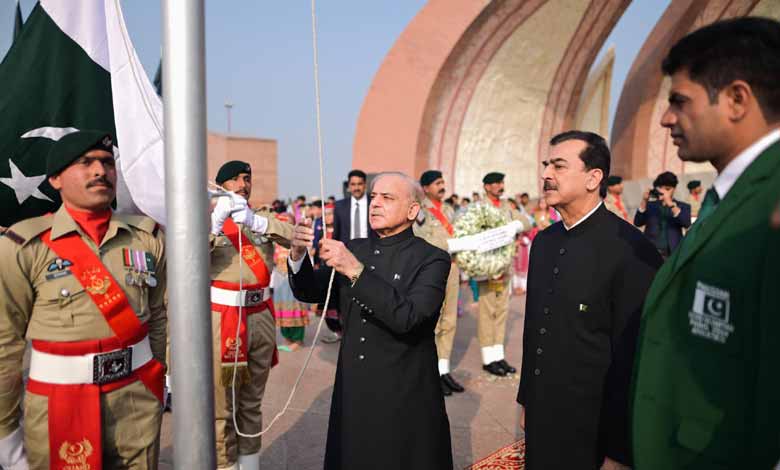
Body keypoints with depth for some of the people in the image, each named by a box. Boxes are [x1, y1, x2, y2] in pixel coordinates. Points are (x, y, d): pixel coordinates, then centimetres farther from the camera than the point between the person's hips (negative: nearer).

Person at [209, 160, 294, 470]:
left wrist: (254, 221, -25)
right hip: (223, 320, -4)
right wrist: (218, 218, -31)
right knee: (222, 406, 5)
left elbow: (293, 236, -11)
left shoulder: (262, 218, 8)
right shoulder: (211, 219, -1)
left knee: (252, 403, 17)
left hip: (261, 318, 4)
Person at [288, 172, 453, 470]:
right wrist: (298, 255, -12)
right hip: (352, 393, 5)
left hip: (405, 400, -4)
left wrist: (357, 271, -31)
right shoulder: (354, 249, 4)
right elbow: (309, 293, 6)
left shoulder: (432, 259, -12)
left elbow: (407, 317, -25)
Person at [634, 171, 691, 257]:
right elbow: (637, 223, -1)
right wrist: (644, 201, -10)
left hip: (672, 254, -1)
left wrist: (671, 204, -20)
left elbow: (686, 223, -10)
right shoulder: (650, 205, 13)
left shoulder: (683, 206, 9)